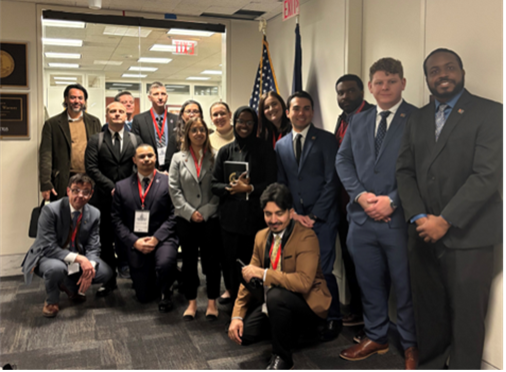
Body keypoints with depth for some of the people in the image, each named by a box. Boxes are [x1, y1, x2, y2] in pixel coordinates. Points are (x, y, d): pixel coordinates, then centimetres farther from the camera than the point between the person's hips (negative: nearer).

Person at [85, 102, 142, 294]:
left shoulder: (135, 140, 8)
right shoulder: (96, 140, 5)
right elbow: (92, 168, -4)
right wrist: (111, 187, -14)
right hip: (105, 198, 0)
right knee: (106, 242, 6)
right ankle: (109, 280, 17)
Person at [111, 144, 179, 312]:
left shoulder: (168, 182, 0)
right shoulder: (122, 187, 7)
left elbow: (174, 216, -6)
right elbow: (117, 220, 4)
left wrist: (156, 238, -17)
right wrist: (135, 242, -10)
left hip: (162, 239, -2)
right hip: (136, 244, 3)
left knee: (165, 265, -36)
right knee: (144, 297, 5)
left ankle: (165, 293, -2)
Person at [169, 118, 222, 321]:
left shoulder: (215, 157, 1)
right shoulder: (178, 158, 7)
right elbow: (174, 188, 1)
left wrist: (205, 212, -9)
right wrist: (190, 212, -8)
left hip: (210, 217, -1)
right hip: (186, 219, 2)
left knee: (212, 259, 3)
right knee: (189, 260, 8)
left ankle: (212, 302, 16)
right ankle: (192, 302, 20)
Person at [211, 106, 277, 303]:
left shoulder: (264, 150, 4)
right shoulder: (226, 151, 11)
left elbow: (271, 183, 0)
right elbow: (215, 184, 8)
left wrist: (249, 188, -12)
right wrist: (232, 187, -10)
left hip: (255, 217, -2)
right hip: (230, 216, 2)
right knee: (230, 262, 2)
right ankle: (234, 301, 19)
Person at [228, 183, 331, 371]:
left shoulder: (306, 237, -19)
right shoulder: (261, 237, 3)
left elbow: (304, 281, -32)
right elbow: (250, 279, 5)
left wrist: (264, 274, -29)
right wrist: (237, 316, -6)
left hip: (308, 304, -7)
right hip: (274, 304, 7)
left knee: (276, 295, -36)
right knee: (243, 333, -13)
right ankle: (287, 330, 14)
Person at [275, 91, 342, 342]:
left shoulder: (326, 140, 2)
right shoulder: (281, 146, 14)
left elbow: (331, 181, -4)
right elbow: (281, 184, 14)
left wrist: (314, 216, -8)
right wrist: (293, 214, 0)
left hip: (322, 218, -4)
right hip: (294, 218, 4)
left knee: (322, 271, -7)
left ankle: (333, 319, 12)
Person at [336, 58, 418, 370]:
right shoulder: (358, 121, 14)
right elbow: (343, 161, 9)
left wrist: (392, 201, -16)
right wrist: (360, 195, -6)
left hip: (399, 219, -4)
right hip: (362, 217, 5)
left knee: (406, 286, 7)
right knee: (370, 283, 16)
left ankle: (411, 345, 27)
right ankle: (376, 338, 34)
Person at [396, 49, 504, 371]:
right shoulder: (418, 119, 15)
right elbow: (405, 171, 9)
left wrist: (445, 221, -16)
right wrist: (418, 217, -6)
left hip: (468, 236, -4)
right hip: (424, 235, 4)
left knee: (466, 317, 5)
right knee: (428, 313, 11)